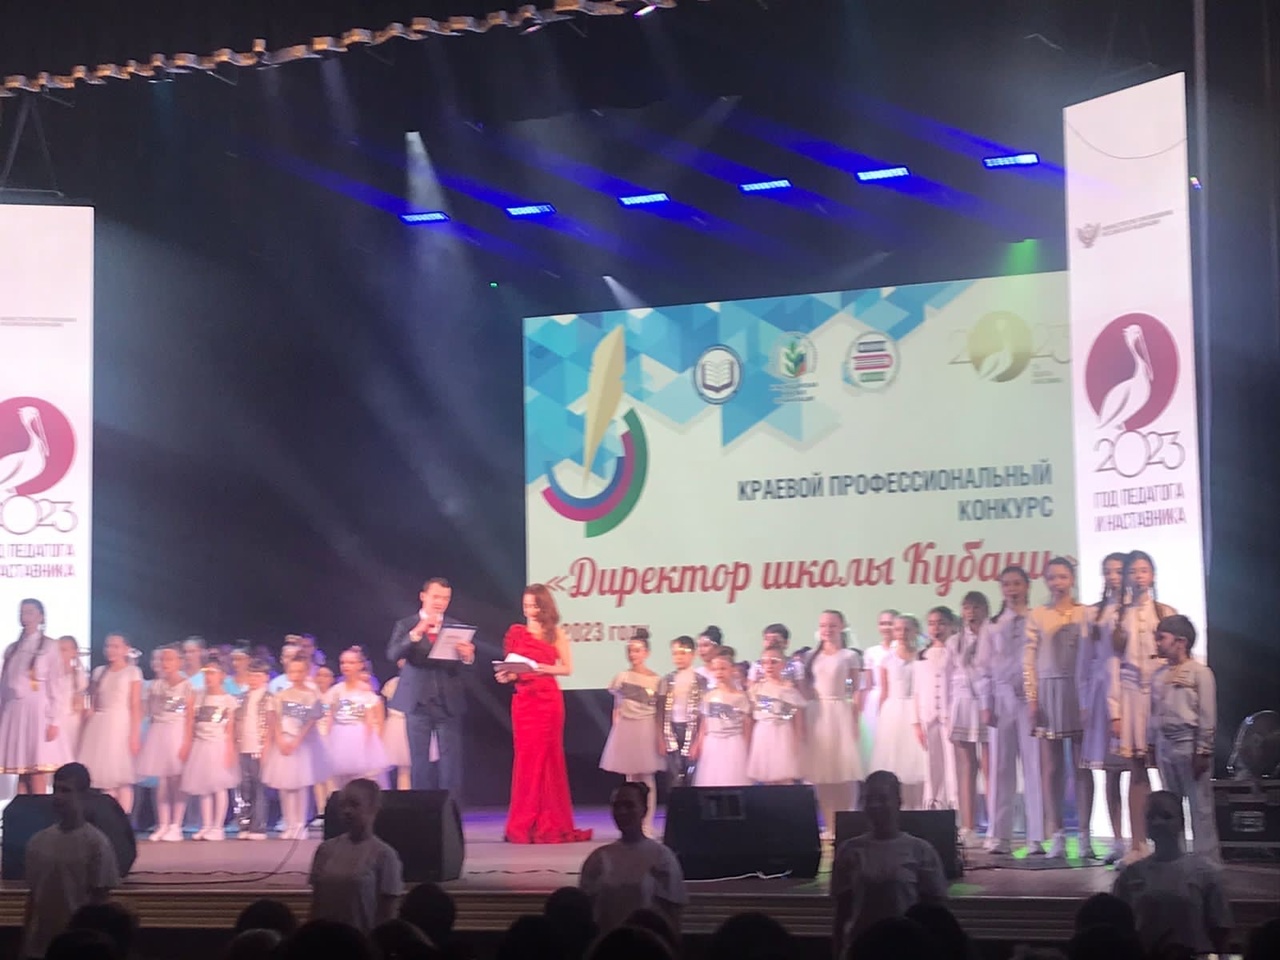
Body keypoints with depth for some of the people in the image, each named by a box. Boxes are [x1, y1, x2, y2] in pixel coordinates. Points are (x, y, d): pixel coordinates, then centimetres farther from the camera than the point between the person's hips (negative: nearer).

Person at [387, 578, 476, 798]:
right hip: (418, 703, -1)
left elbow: (466, 660, -3)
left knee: (451, 762, -2)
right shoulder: (406, 626, 2)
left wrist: (468, 655, -27)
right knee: (420, 761, 5)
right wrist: (416, 633, -27)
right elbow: (393, 655, -13)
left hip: (449, 703, 1)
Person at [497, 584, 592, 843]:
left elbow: (567, 668, -1)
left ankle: (549, 826, 6)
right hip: (524, 700, 1)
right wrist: (506, 675, -13)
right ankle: (524, 825, 3)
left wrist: (542, 668, -17)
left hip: (549, 699, -1)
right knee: (527, 759, -1)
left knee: (548, 758, 1)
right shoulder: (516, 632, 9)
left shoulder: (555, 633, 5)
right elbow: (509, 666, 9)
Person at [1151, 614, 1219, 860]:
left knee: (1200, 806, -4)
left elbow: (1207, 716, -9)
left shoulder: (1200, 672, -6)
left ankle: (1207, 860, -1)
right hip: (1165, 744, 7)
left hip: (1189, 743, -7)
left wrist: (1203, 751, -13)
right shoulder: (1159, 675, 13)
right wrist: (1152, 746, 11)